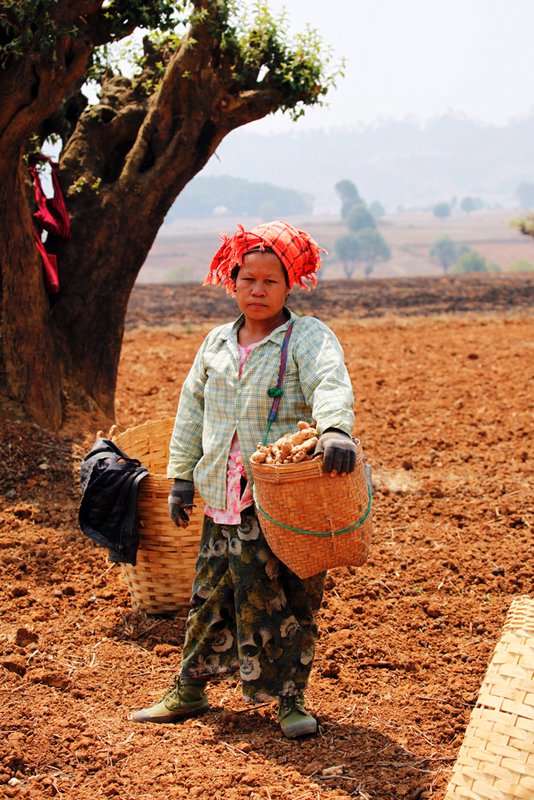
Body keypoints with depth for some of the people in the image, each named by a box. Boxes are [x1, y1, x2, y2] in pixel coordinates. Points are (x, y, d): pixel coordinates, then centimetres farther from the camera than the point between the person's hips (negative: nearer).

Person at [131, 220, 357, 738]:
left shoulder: (309, 337, -6)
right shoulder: (217, 344, 12)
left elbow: (330, 384, -25)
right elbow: (192, 406, 20)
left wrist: (335, 428, -47)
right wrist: (182, 473, 15)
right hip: (225, 500, 5)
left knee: (290, 597, 3)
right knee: (212, 593, 12)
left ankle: (290, 699, 18)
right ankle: (189, 690, 27)